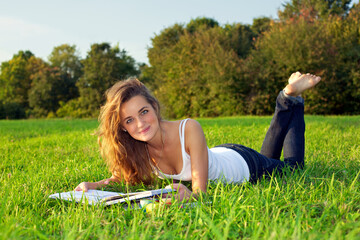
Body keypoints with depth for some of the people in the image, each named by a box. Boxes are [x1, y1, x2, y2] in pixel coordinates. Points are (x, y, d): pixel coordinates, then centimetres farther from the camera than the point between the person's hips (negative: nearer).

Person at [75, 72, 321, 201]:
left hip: (244, 164, -5)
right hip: (219, 154, 5)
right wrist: (94, 185, -34)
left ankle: (292, 96, 35)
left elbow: (200, 190, -43)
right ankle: (284, 108, 50)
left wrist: (188, 193, -66)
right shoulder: (137, 146, -28)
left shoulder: (189, 129, -43)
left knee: (293, 165, 26)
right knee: (270, 155, 36)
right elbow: (124, 174, -14)